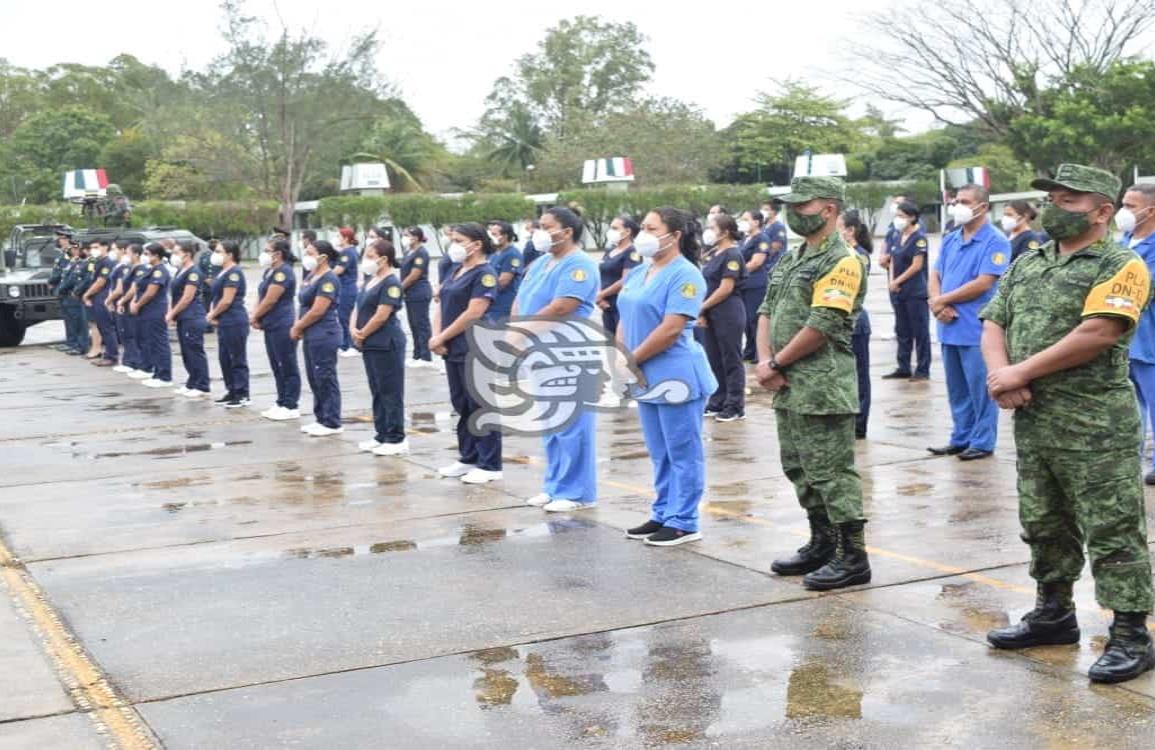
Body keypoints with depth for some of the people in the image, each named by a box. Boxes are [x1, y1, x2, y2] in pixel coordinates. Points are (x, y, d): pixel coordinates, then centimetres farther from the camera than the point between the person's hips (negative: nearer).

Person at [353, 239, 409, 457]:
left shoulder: (391, 283, -14)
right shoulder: (371, 281, 14)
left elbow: (381, 316, -19)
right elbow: (359, 309, 15)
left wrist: (362, 334, -9)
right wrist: (353, 329, -3)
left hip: (386, 345, -9)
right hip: (370, 345, 9)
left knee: (390, 392, -4)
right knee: (377, 391, 14)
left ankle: (397, 439, 1)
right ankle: (382, 435, 22)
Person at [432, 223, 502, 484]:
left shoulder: (484, 274, -13)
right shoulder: (455, 270, 13)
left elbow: (473, 313, -20)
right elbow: (443, 305, 13)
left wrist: (442, 337, -14)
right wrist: (436, 336, -3)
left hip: (475, 351, -9)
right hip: (453, 350, 9)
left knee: (481, 407, -2)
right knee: (462, 406, 15)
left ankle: (490, 465, 4)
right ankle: (468, 458, 25)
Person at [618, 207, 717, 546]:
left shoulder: (684, 275, -13)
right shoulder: (638, 273, 13)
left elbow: (671, 328, -20)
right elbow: (626, 320, 14)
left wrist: (632, 360, -15)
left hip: (676, 375, -8)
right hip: (646, 377, 8)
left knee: (683, 453, 1)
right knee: (660, 453, 16)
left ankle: (684, 523, 7)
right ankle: (662, 515, 25)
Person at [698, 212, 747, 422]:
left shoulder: (732, 255, -12)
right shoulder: (712, 254, 13)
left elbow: (726, 288, -17)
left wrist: (702, 307, -12)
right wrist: (702, 312, 2)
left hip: (728, 314, -8)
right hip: (710, 315, 8)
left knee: (731, 361, -2)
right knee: (714, 360, 12)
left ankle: (735, 406, 4)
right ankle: (717, 402, 21)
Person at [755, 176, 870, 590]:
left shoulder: (842, 261, -13)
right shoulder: (793, 259, 17)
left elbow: (822, 326, -20)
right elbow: (767, 311, 15)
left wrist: (776, 363, -12)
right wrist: (764, 360, -2)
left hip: (823, 388, -9)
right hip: (788, 386, 9)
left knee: (831, 472, -5)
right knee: (799, 468, 16)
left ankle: (853, 556, 3)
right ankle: (822, 544, 28)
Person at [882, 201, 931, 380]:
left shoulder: (919, 238, -10)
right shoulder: (897, 236, 11)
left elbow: (916, 265, -14)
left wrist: (898, 281, -10)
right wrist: (891, 281, -1)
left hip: (916, 292, -8)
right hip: (898, 292, 8)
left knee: (920, 331, -2)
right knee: (902, 331, 13)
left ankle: (923, 370, 3)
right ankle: (903, 368, 21)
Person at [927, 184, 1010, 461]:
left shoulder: (995, 242, -8)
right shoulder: (950, 240, 14)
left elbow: (983, 284, -16)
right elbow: (935, 276, 12)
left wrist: (942, 300, -8)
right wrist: (938, 305, -8)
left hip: (976, 328, -7)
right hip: (949, 328, 7)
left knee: (980, 389, 0)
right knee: (957, 389, 14)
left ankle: (983, 442, 9)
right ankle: (961, 438, 23)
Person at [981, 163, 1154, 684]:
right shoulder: (1026, 264, 14)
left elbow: (1096, 335, -20)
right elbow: (993, 325, 12)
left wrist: (1020, 372, -17)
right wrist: (1000, 376, -9)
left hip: (1095, 427, -7)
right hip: (1032, 422, 8)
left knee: (1113, 533, -2)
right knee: (1044, 525, 17)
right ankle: (1053, 614, 31)